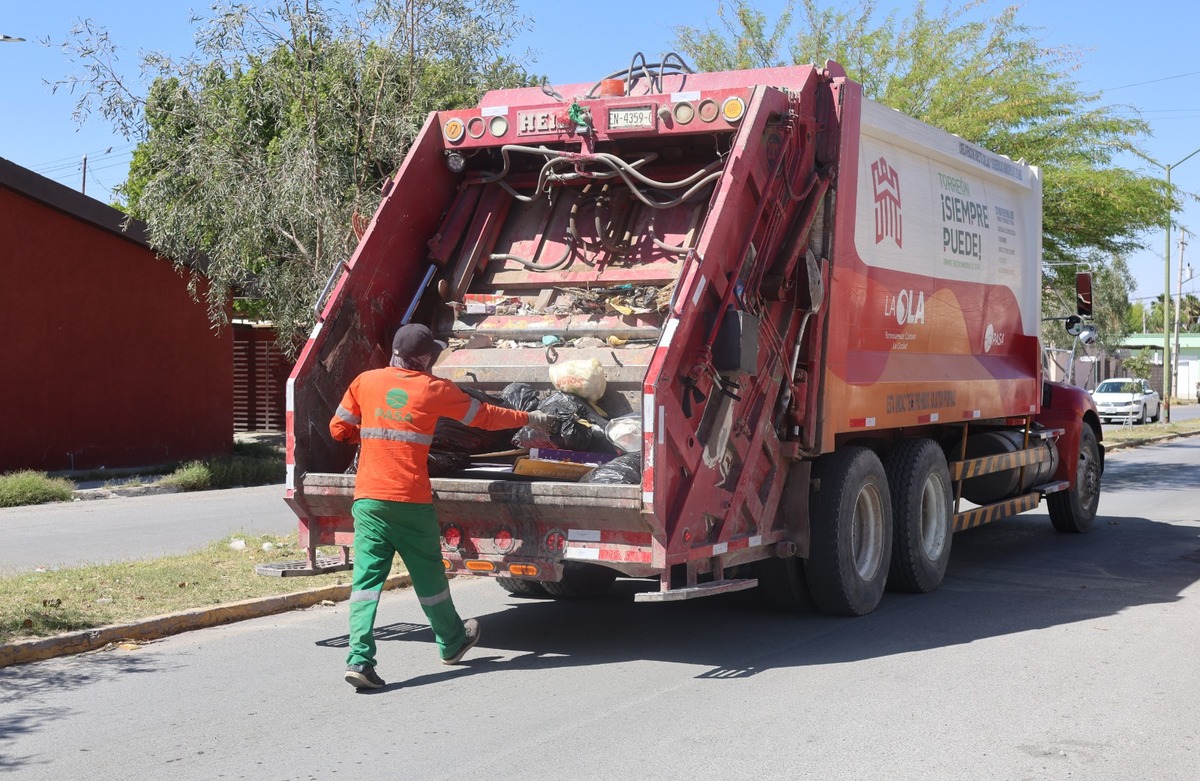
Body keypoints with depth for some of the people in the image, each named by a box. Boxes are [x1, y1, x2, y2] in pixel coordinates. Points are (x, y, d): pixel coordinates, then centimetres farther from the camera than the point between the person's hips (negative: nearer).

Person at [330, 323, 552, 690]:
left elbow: (339, 429, 15)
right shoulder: (435, 389, 1)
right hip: (411, 501, -2)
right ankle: (452, 642, 35)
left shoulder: (366, 382, 8)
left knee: (367, 577, 0)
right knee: (428, 573, 14)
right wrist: (530, 418, 26)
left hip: (368, 498, 2)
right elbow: (485, 416, 12)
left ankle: (359, 659, -11)